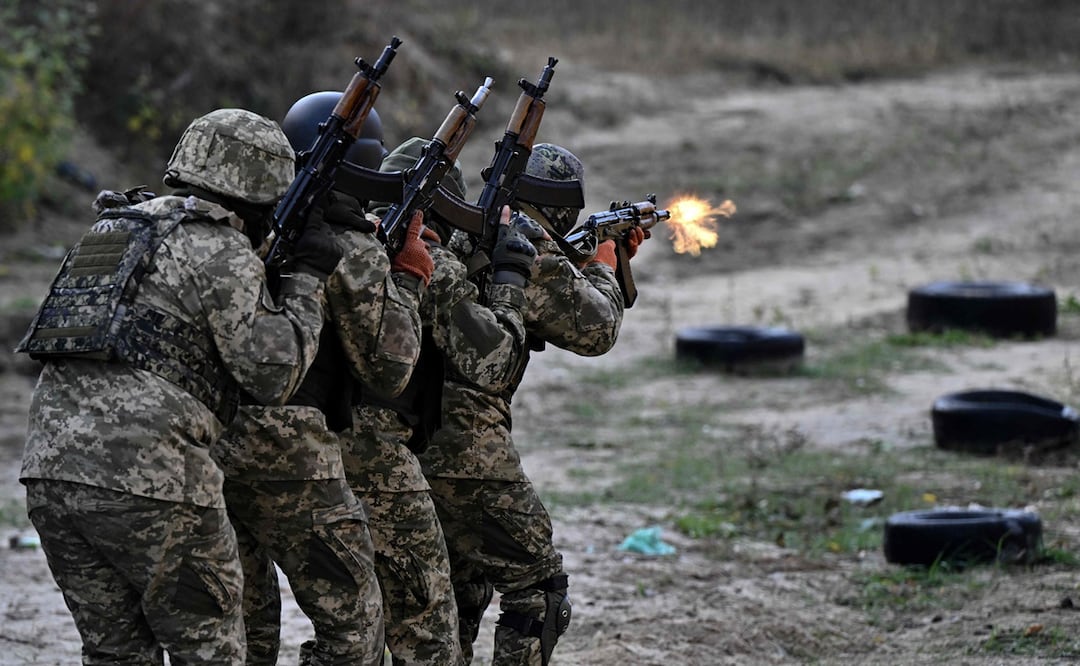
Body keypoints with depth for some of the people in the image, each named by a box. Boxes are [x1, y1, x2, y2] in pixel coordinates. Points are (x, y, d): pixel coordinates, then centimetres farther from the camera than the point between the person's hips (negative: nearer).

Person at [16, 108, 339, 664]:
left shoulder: (111, 229, 20)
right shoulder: (222, 252, -4)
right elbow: (273, 372, -5)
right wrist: (307, 280, 8)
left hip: (49, 467, 7)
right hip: (147, 478, -7)